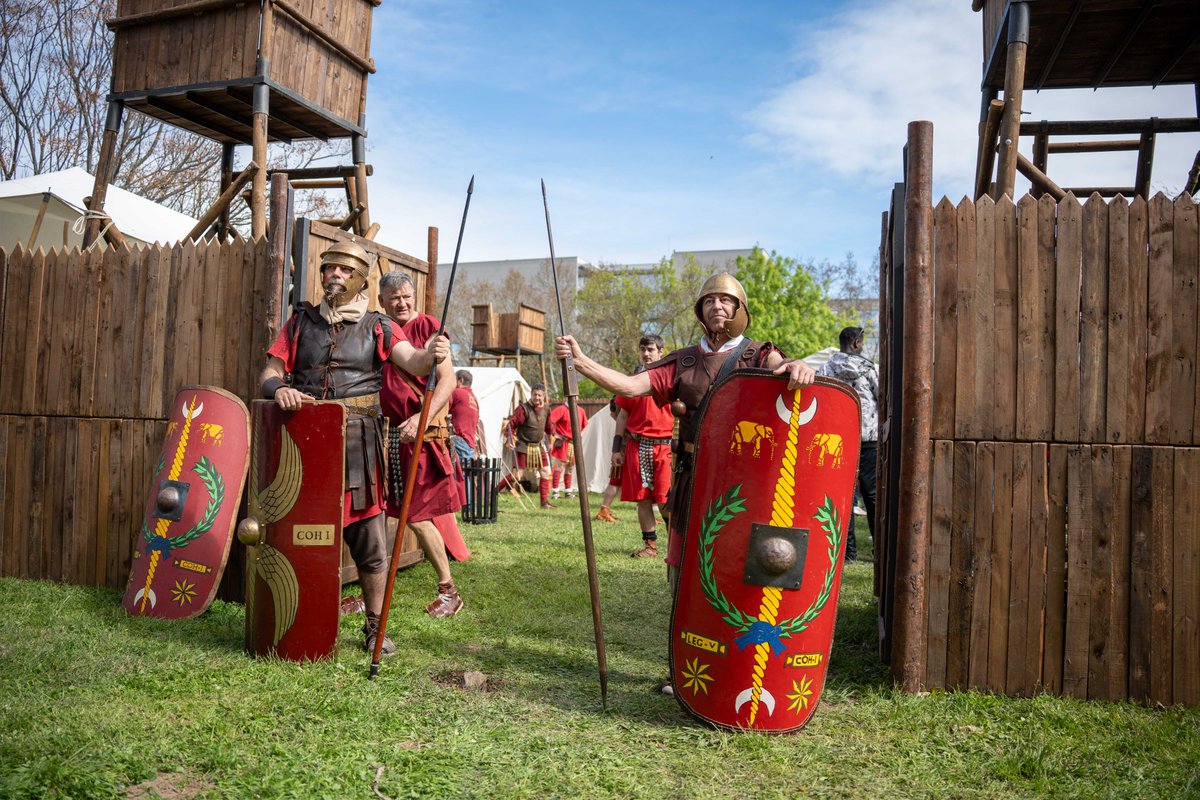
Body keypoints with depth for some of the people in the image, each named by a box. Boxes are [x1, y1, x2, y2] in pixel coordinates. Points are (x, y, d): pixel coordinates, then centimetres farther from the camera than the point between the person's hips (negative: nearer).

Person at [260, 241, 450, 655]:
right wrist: (279, 388, -15)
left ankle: (374, 627, 15)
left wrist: (430, 355, -34)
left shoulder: (377, 327, 7)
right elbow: (270, 372, 9)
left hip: (358, 441, -1)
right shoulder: (300, 322, 13)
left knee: (369, 542, 0)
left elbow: (410, 360, -10)